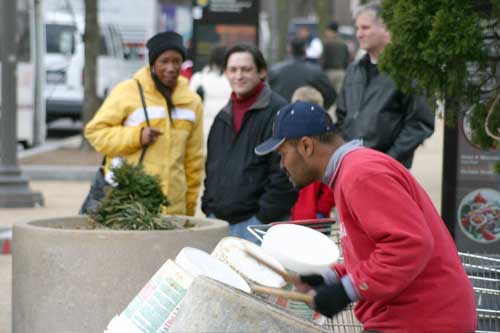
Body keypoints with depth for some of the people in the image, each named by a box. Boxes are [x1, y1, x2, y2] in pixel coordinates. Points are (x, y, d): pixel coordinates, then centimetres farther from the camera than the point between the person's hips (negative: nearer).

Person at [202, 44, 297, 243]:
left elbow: (283, 174, -13)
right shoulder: (223, 117, 18)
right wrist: (208, 207, 13)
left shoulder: (277, 112, -7)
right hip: (218, 219, 7)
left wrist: (265, 217, -16)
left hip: (256, 221, -7)